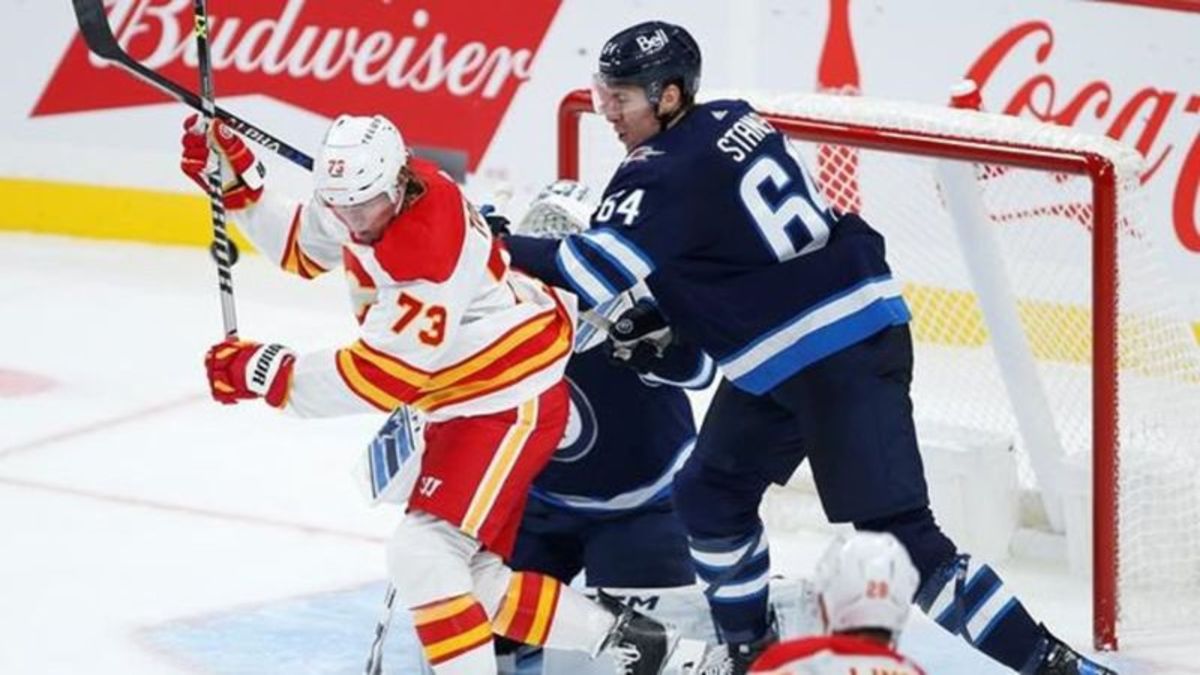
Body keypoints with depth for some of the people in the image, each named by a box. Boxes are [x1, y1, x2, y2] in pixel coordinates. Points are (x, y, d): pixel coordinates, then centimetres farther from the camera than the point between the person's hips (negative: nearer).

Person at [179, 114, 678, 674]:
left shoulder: (426, 258, -31)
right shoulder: (368, 196, -4)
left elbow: (378, 378, -29)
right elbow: (301, 246, 16)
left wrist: (266, 373, -24)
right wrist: (236, 181, 3)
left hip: (510, 403, -10)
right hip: (466, 402, 10)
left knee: (422, 554, -21)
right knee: (472, 576, 11)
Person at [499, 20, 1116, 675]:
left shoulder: (669, 172, -16)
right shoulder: (729, 122, 10)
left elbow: (597, 268, -19)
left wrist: (505, 247, -8)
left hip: (847, 354, -10)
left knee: (896, 528, -13)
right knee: (710, 493, 18)